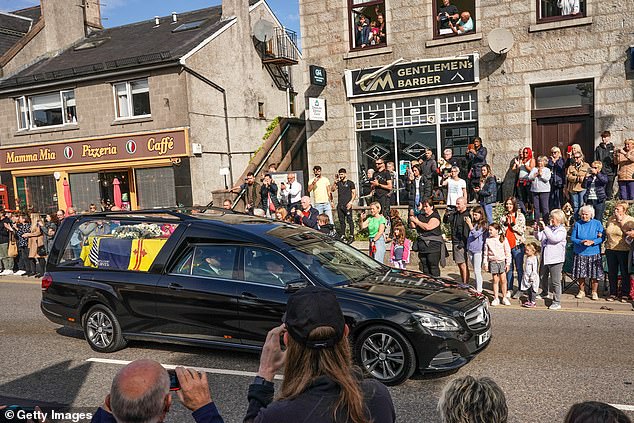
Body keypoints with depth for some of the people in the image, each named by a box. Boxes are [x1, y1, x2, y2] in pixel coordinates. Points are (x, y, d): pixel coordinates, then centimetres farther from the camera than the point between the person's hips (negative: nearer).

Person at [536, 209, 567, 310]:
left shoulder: (562, 230, -8)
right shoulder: (549, 228, 8)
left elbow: (554, 239, -26)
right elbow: (539, 238, 9)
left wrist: (544, 228, -24)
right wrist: (539, 229, -7)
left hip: (555, 259, -7)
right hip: (545, 258, 7)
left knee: (555, 282, -3)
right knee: (542, 277, 23)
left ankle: (557, 302, 3)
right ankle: (544, 293, 45)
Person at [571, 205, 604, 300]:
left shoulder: (597, 223, 0)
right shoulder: (577, 224, 2)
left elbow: (602, 238, -2)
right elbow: (572, 238, 1)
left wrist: (592, 242, -18)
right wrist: (581, 241, -17)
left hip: (593, 253, -1)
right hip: (580, 253, 1)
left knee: (594, 274, 1)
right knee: (581, 274, 6)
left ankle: (594, 292, 16)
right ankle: (582, 291, 22)